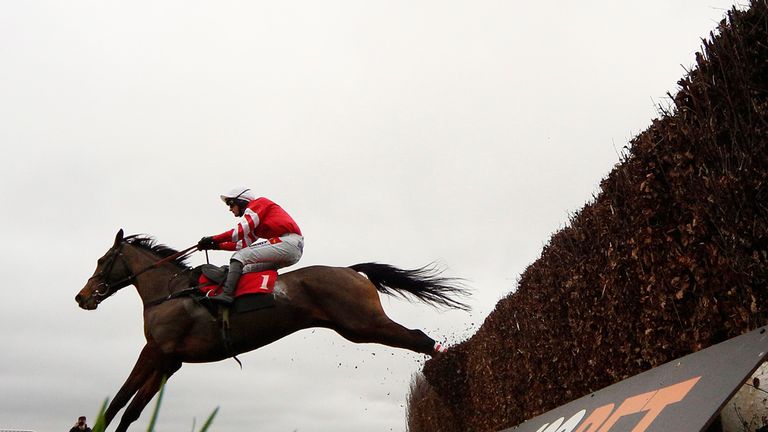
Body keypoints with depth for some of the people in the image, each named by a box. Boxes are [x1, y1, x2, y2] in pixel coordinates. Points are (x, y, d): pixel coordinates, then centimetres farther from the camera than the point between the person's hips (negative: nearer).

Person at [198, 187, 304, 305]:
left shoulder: (258, 203, 3)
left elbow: (241, 230, -9)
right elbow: (244, 244, 24)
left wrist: (213, 239, -2)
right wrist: (217, 245, 21)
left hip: (287, 242, -10)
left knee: (239, 257, -12)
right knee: (246, 268, 15)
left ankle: (226, 294, -26)